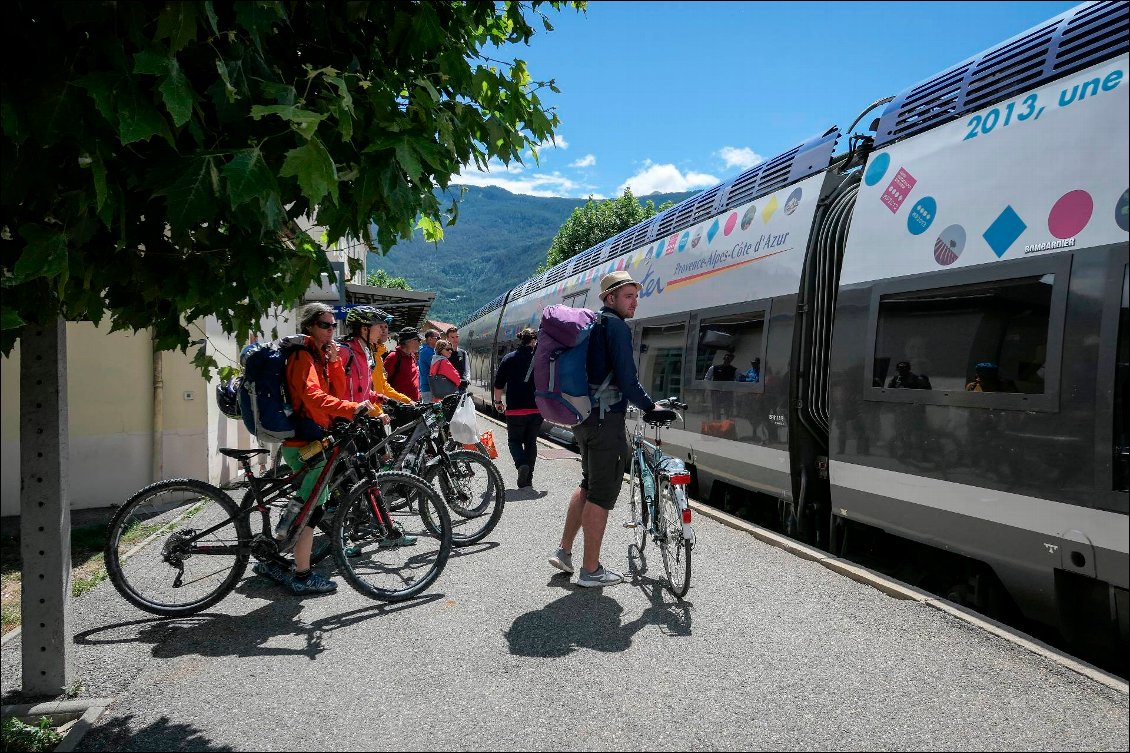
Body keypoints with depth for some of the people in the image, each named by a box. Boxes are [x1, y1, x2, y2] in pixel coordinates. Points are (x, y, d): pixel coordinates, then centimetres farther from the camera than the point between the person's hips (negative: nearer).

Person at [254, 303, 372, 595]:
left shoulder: (321, 356, 17)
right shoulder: (303, 355, -14)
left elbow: (336, 392, 8)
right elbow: (313, 396, -30)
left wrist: (334, 362, -5)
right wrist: (351, 408, -42)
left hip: (312, 441, 10)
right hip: (303, 442, -10)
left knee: (307, 505, 16)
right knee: (311, 507, -6)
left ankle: (269, 559, 27)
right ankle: (303, 576, 2)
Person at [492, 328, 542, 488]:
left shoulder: (509, 359, 0)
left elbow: (498, 384, 3)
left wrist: (498, 401, 19)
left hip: (515, 410, -1)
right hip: (537, 409, 1)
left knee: (514, 440, 14)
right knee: (531, 442, 15)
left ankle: (522, 464, -14)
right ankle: (527, 479, 15)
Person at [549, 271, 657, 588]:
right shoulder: (616, 326, -14)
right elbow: (627, 380, -20)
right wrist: (651, 407, -7)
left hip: (583, 417, 9)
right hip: (607, 419, -9)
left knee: (589, 484, 23)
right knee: (602, 494, 0)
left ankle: (564, 552, 27)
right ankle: (591, 570, 9)